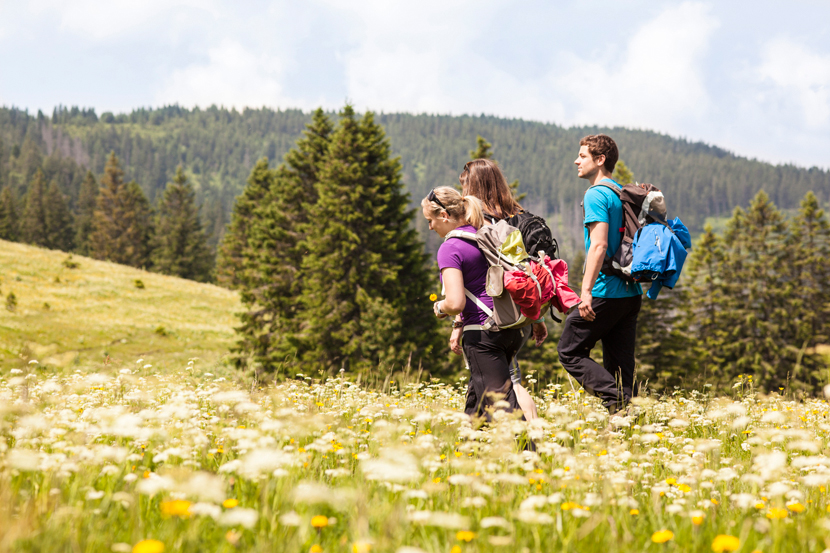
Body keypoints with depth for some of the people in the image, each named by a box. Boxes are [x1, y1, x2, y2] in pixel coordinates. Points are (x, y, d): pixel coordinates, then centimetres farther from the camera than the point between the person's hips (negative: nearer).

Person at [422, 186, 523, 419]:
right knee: (476, 402, 19)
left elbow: (455, 304, -20)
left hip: (482, 334, -9)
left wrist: (439, 308, 1)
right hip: (510, 328, 9)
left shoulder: (450, 248, -12)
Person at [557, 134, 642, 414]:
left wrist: (586, 290, -24)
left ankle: (616, 401, -12)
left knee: (569, 351, 1)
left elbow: (599, 245, -21)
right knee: (619, 363, 10)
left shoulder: (596, 195, -11)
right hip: (631, 293, 9)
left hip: (605, 293, -9)